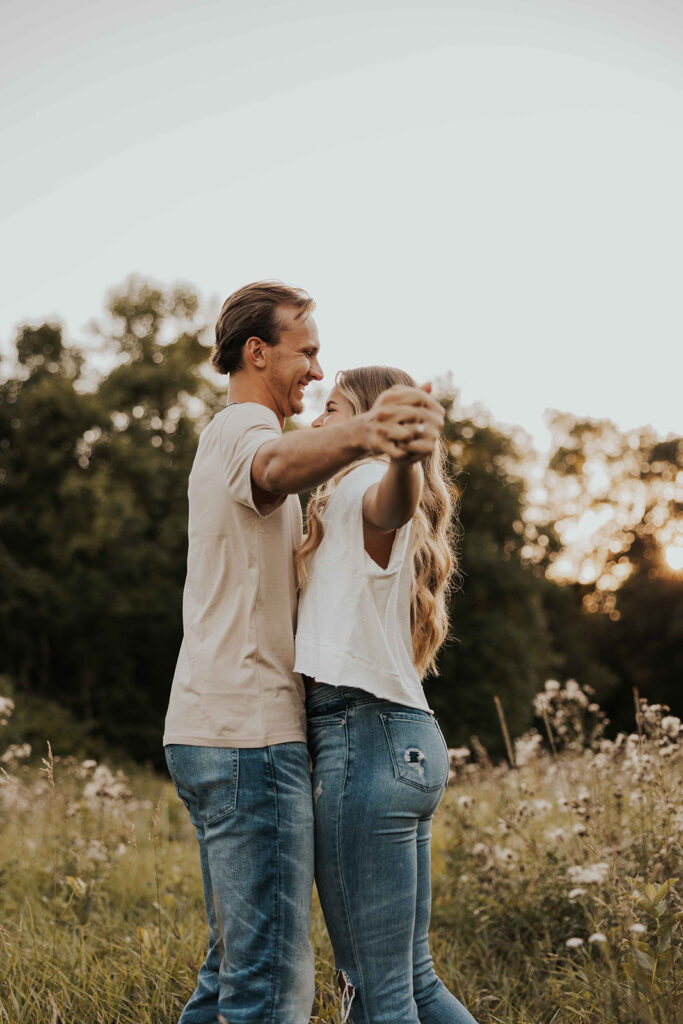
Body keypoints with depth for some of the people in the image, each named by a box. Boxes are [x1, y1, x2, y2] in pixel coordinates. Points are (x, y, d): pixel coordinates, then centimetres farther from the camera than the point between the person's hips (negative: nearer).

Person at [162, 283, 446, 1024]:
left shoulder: (222, 441, 24)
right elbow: (280, 463, -34)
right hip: (249, 735, -10)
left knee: (236, 964, 17)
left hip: (211, 731, 10)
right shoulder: (243, 430, -8)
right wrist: (360, 434, -55)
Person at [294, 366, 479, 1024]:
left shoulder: (363, 486, -5)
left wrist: (404, 451, -51)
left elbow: (397, 499, -31)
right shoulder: (363, 509, 24)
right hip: (409, 740, 10)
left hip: (363, 736, -10)